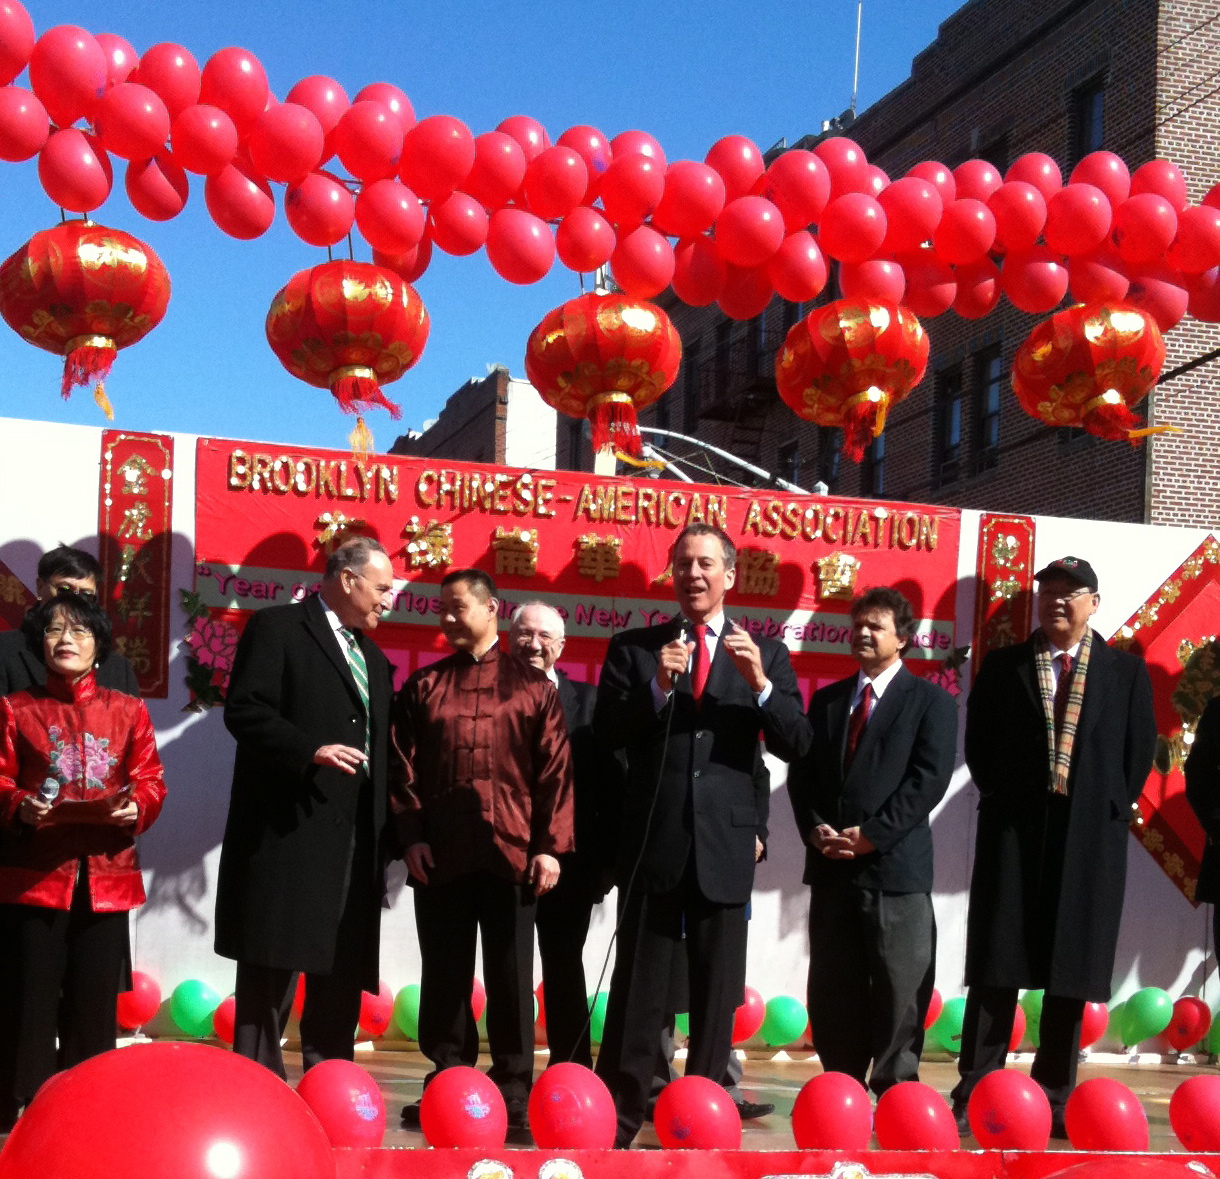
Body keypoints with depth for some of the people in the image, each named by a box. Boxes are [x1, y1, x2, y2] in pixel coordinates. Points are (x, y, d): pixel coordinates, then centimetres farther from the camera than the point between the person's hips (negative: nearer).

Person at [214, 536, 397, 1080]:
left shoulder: (373, 658, 23)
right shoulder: (276, 628, -1)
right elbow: (244, 710, -13)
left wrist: (387, 832, 13)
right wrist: (309, 751, -25)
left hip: (356, 840, 8)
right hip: (289, 830, -7)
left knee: (342, 970, 9)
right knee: (272, 968, -5)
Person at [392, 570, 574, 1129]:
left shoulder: (533, 686, 7)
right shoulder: (423, 686, 11)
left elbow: (555, 769, 3)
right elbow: (405, 767, 7)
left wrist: (550, 846, -4)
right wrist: (412, 836, -3)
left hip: (512, 853, -1)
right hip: (440, 855, 2)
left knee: (510, 978, 4)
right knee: (444, 974, 7)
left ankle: (514, 1094, 11)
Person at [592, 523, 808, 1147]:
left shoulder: (765, 654, 7)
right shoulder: (633, 648, 5)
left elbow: (795, 744, -2)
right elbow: (605, 733, -4)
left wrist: (760, 683, -17)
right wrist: (656, 688, -17)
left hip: (725, 845, 1)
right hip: (652, 843, -1)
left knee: (717, 995, 8)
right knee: (637, 990, 4)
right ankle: (617, 1118, 11)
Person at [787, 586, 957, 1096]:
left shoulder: (930, 700, 2)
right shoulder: (826, 700, 17)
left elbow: (930, 778, -8)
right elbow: (801, 773, 13)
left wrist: (873, 834, -15)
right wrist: (816, 829, -5)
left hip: (896, 864, -5)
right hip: (831, 865, 5)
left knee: (899, 990, -1)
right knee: (832, 988, 9)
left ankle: (894, 1090, 8)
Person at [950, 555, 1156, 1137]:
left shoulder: (1126, 672, 8)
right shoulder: (1002, 666, 9)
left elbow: (1139, 752, 6)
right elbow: (978, 743, 10)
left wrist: (1110, 808, 0)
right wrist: (1000, 796, 2)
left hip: (1089, 837, 0)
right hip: (1012, 831, 0)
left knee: (1072, 969, 4)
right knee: (995, 965, 0)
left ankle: (1054, 1098, 11)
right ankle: (973, 1093, 3)